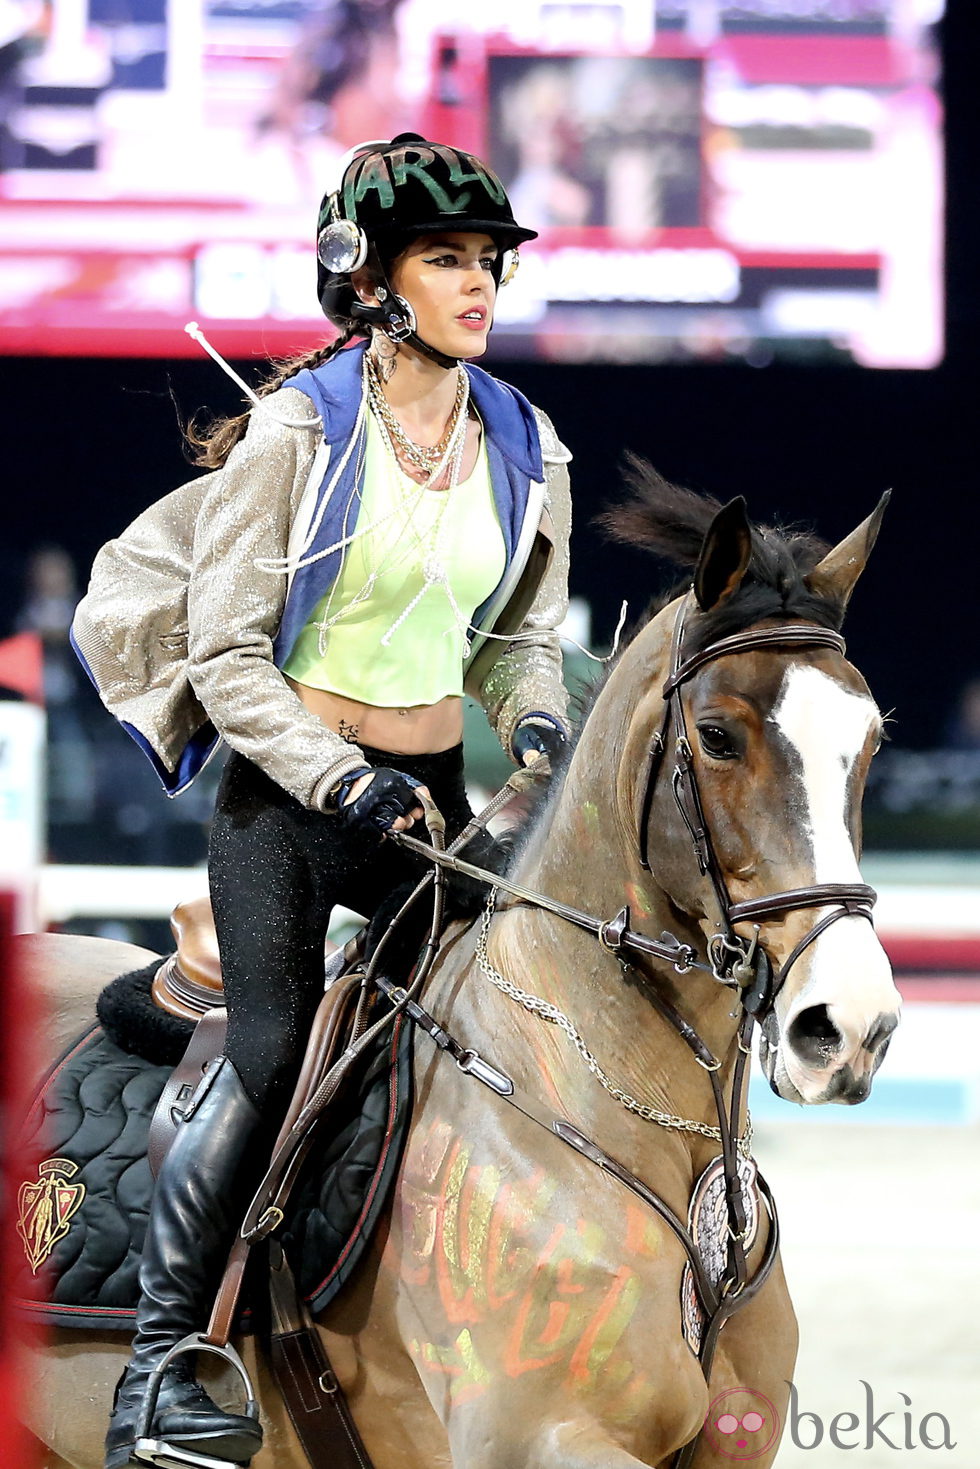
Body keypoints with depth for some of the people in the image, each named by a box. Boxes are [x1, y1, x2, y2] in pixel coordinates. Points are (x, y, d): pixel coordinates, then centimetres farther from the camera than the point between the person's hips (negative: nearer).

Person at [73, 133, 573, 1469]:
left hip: (431, 790, 5)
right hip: (288, 790, -5)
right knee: (271, 1063, -13)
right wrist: (341, 779, -20)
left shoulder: (524, 447, 4)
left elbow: (522, 634, 16)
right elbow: (227, 649, -11)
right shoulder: (301, 430, -11)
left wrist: (535, 722, -5)